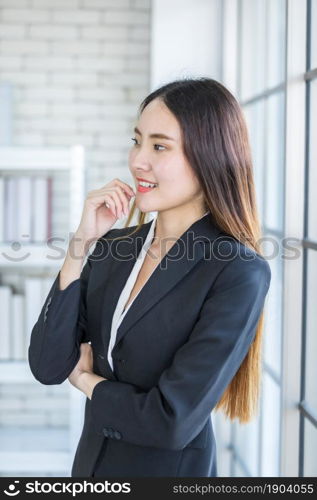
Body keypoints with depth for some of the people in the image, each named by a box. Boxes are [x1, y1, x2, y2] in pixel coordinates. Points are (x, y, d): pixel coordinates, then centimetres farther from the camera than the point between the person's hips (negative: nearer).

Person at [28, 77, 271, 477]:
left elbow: (173, 420, -23)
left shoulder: (240, 274, -19)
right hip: (92, 460, 6)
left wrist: (87, 381, -7)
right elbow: (47, 367, -8)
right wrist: (80, 244, -15)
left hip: (171, 466, -5)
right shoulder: (114, 247, -1)